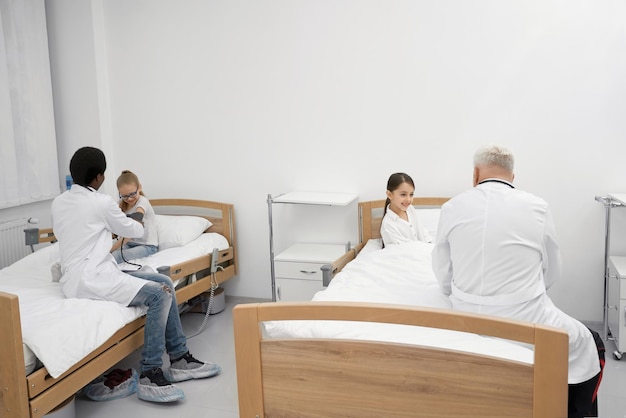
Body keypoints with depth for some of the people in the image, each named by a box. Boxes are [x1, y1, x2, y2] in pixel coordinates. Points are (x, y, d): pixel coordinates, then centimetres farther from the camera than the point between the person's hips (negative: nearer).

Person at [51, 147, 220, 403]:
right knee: (160, 295, -20)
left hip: (78, 277, 9)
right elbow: (134, 231, 5)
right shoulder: (101, 202, -10)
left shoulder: (58, 202, 12)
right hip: (91, 280, -9)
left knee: (164, 283, 6)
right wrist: (138, 220, 29)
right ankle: (149, 376, -18)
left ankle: (180, 359, 5)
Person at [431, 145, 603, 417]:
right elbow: (552, 275, 4)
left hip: (468, 322, 4)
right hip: (525, 322, -4)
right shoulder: (536, 207, -6)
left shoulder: (452, 208, -3)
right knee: (591, 346, 25)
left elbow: (444, 278, 3)